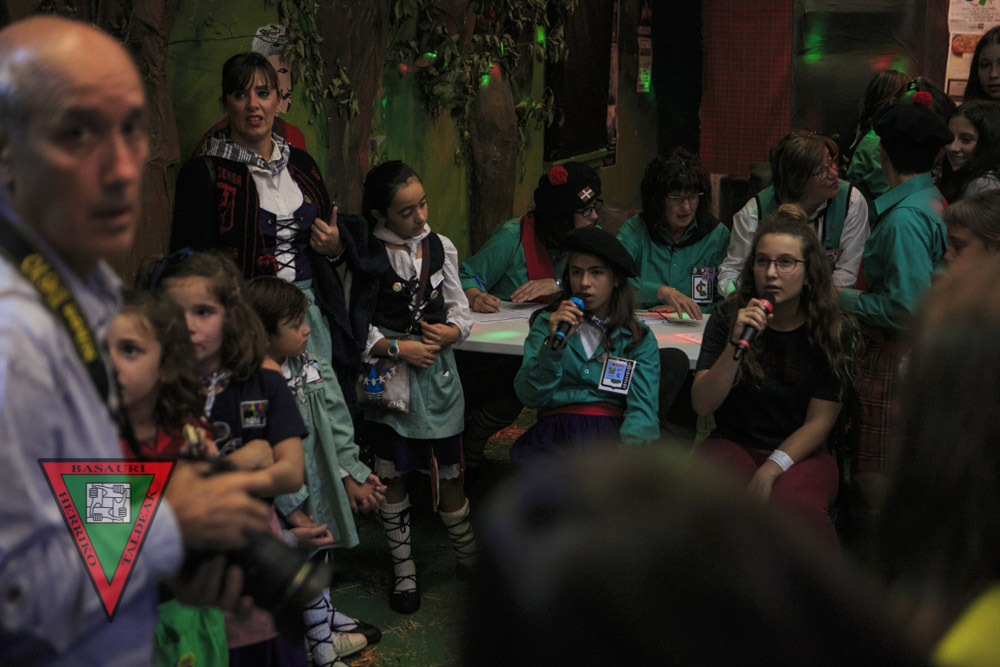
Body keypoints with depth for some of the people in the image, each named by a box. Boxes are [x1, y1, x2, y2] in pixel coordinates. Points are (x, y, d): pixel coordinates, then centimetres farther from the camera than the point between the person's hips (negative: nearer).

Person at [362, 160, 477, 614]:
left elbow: (460, 308, 11)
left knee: (450, 472, 7)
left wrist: (451, 332, -10)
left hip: (438, 372, 3)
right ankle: (403, 568, 23)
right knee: (392, 475, 6)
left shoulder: (440, 248, 5)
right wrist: (397, 348, -16)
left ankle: (469, 556, 26)